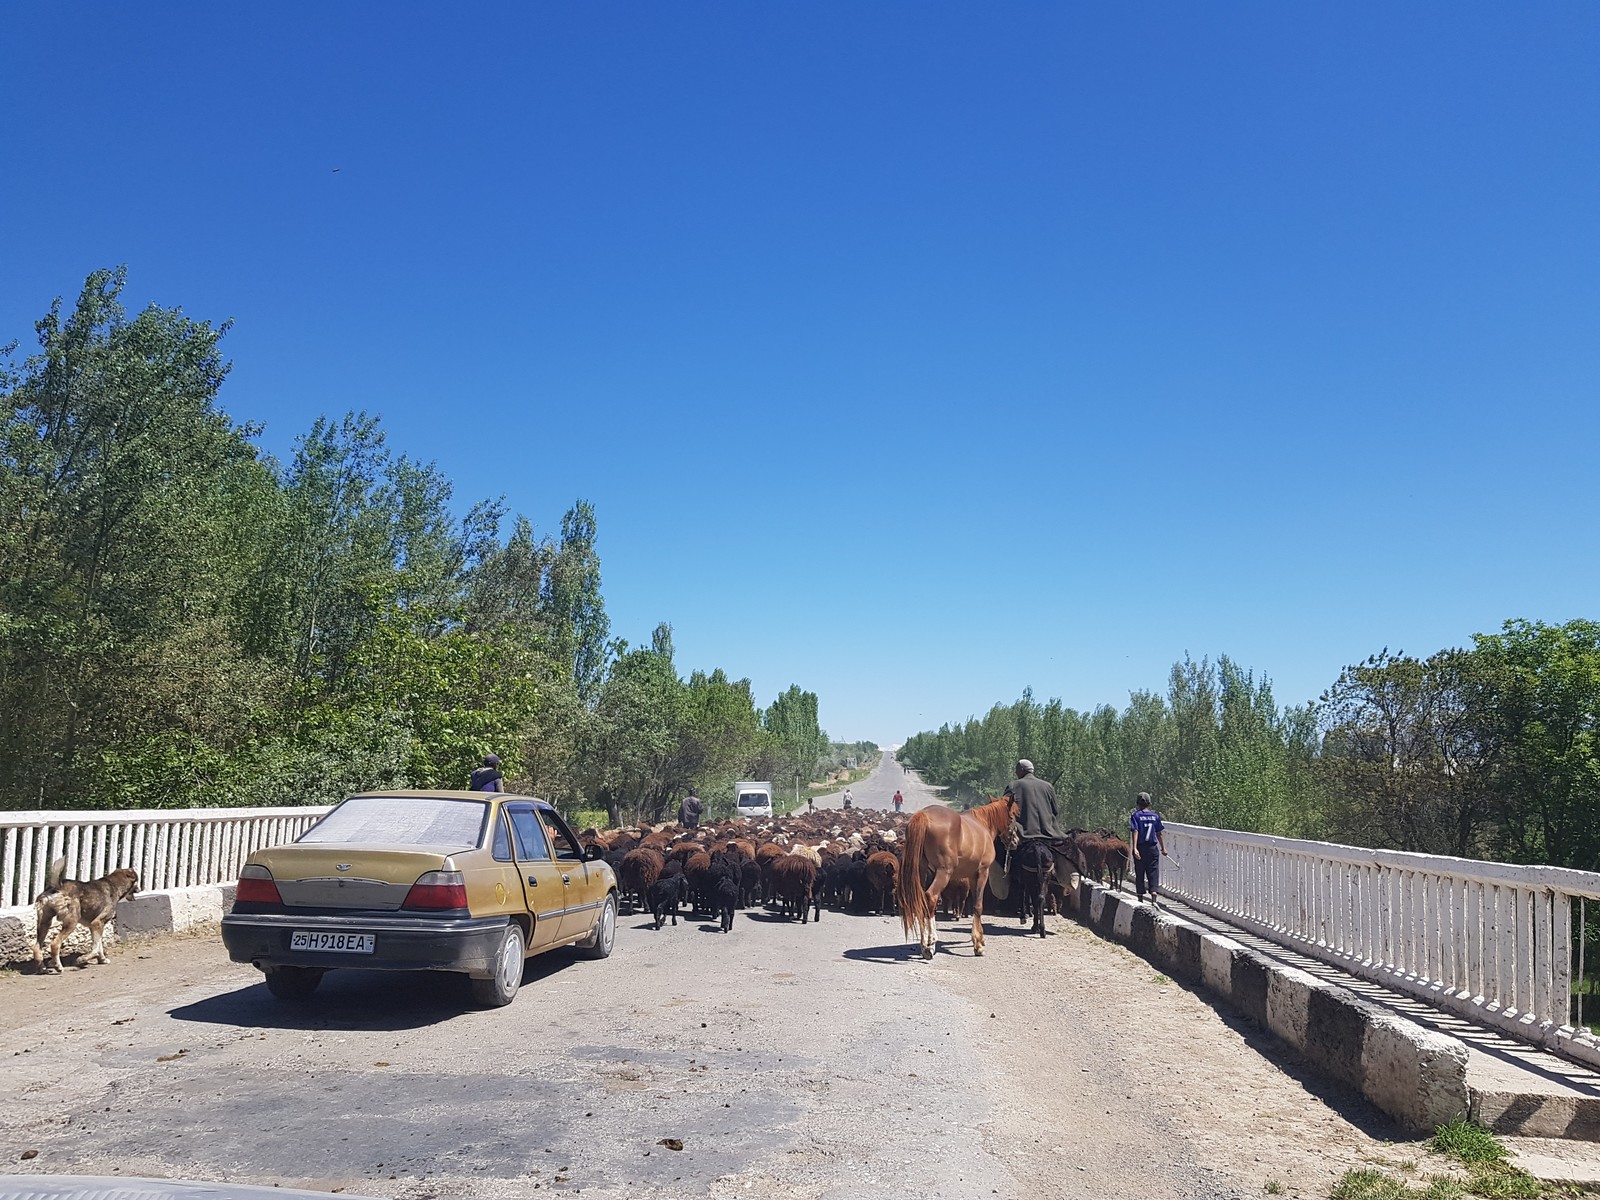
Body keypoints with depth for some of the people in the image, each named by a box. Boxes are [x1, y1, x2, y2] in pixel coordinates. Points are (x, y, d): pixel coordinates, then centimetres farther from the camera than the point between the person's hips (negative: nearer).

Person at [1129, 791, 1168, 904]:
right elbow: (1159, 833, 8)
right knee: (1153, 873, 2)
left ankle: (1140, 899, 15)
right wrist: (1163, 848, 16)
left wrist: (1135, 848, -22)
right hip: (1153, 848, 1)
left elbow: (1135, 831, -15)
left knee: (1139, 874, 9)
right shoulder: (1155, 815, 4)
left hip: (1140, 848, -1)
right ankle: (1153, 898, -15)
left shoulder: (1136, 815, -4)